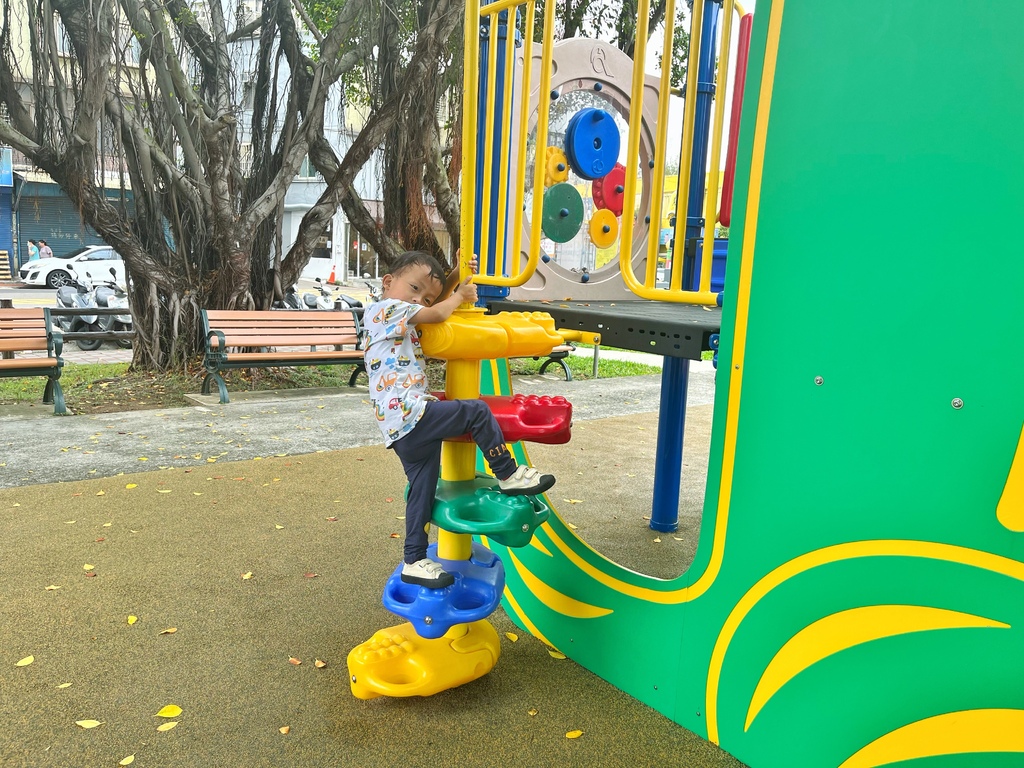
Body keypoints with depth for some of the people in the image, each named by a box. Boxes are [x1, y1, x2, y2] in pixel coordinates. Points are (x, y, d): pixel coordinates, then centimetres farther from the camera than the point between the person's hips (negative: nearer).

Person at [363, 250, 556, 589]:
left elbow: (434, 302, 31)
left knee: (422, 491, 13)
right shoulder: (386, 308, -4)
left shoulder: (400, 319, 23)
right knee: (478, 412, -8)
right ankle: (509, 475, 6)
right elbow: (439, 314, -9)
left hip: (404, 429, 10)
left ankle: (414, 562, 21)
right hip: (410, 413, -10)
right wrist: (460, 295, 10)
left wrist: (457, 278, 18)